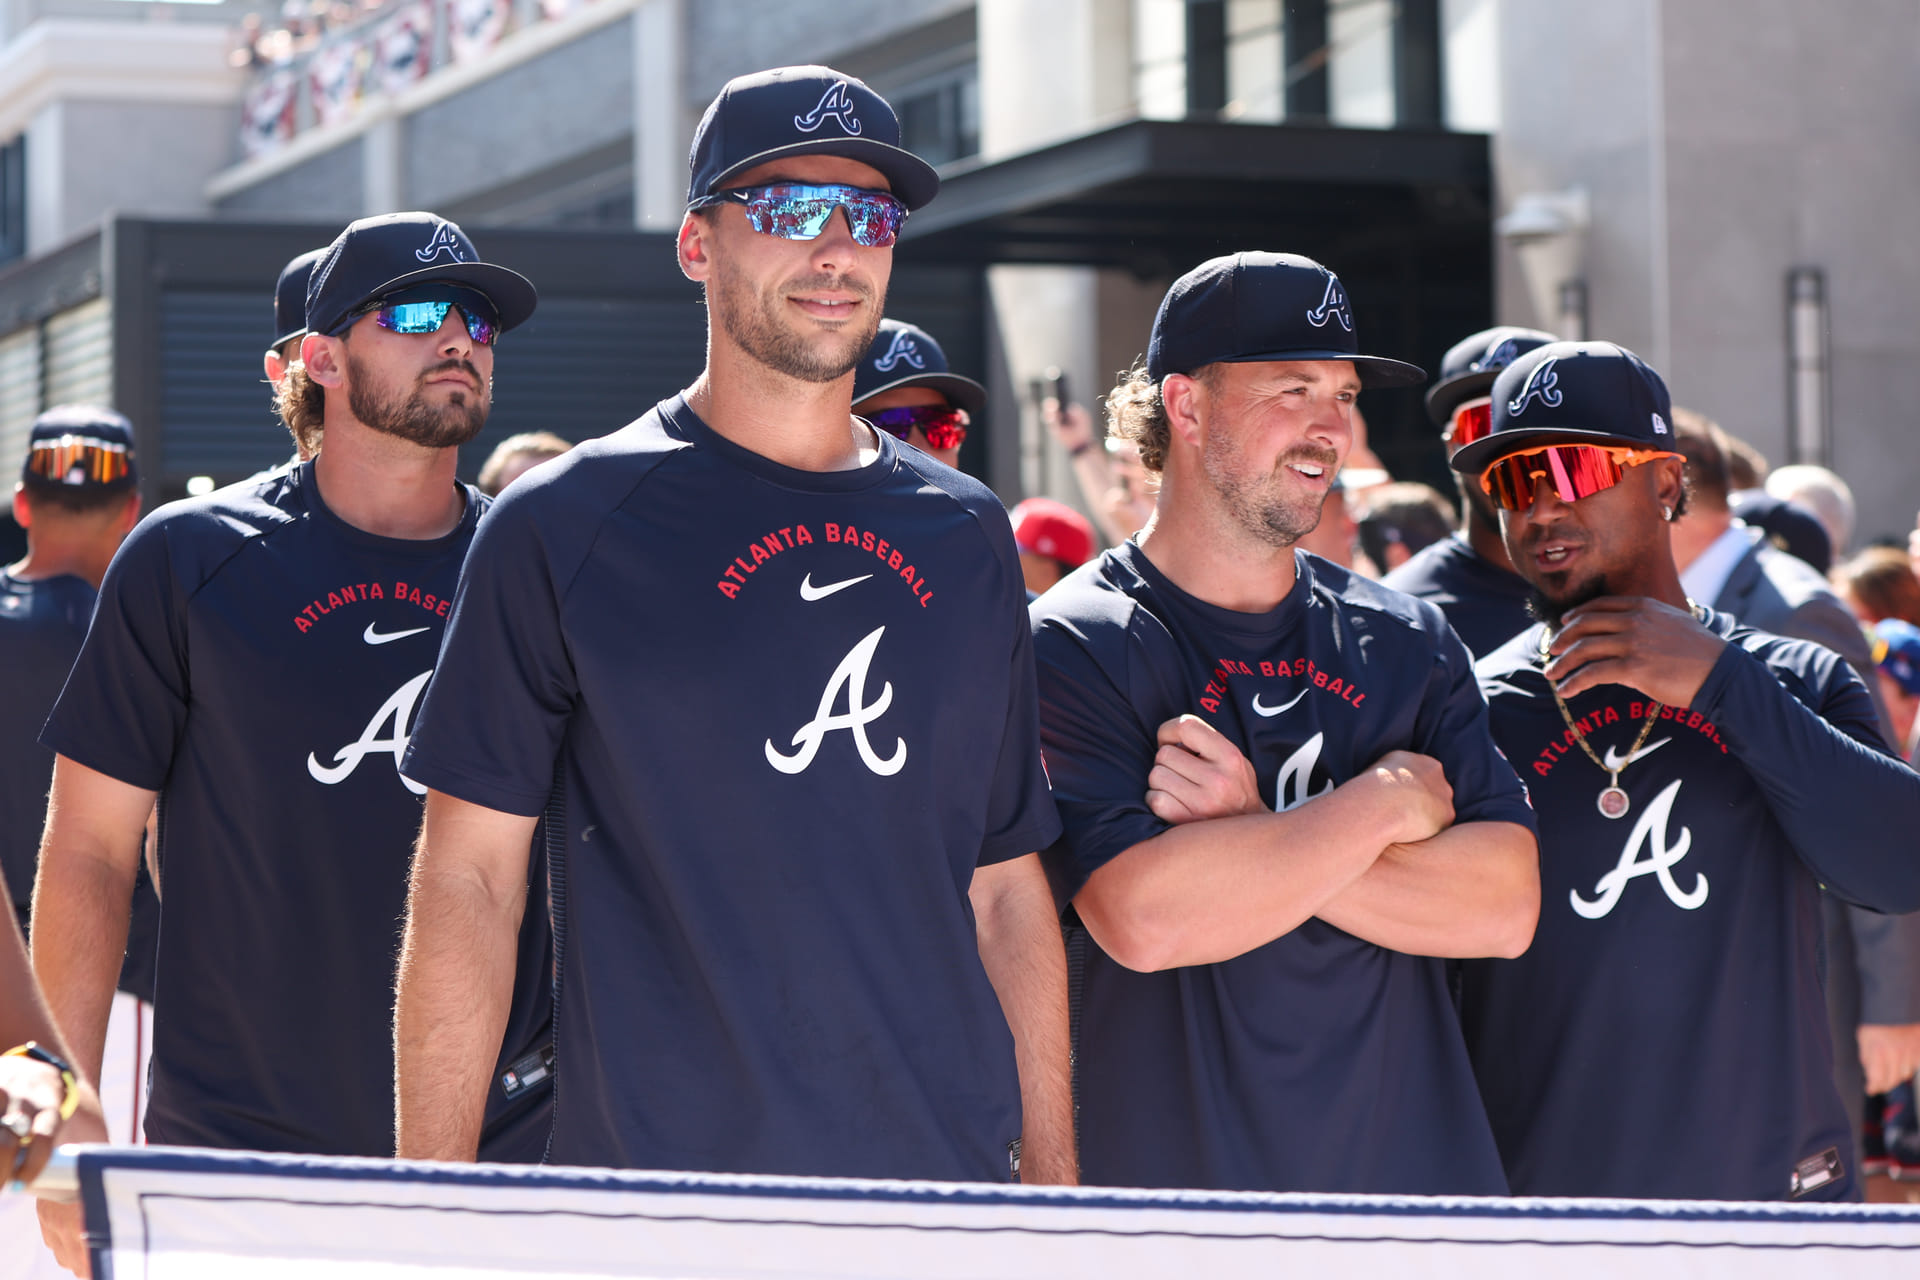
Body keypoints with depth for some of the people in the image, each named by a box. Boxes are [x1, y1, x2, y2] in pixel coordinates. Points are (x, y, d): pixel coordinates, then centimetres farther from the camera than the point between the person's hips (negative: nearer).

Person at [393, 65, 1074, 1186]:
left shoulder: (968, 539, 11)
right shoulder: (561, 529, -1)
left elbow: (1007, 891, 13)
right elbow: (469, 876, -3)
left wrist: (1054, 1193, 8)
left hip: (944, 1182, 4)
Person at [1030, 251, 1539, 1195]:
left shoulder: (1406, 642, 7)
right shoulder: (1070, 649, -7)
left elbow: (1504, 907, -4)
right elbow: (1141, 917, -21)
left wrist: (1259, 837, -15)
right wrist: (1386, 800, -11)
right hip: (1170, 1181, -4)